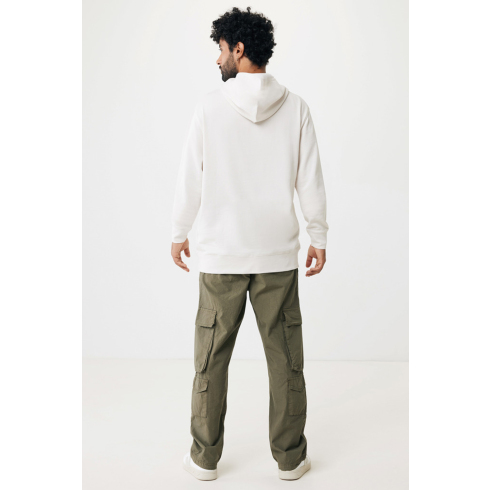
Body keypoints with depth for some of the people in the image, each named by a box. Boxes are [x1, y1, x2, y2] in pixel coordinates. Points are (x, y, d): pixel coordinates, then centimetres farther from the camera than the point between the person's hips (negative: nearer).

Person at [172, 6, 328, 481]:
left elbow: (190, 180, -1)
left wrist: (178, 233, 12)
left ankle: (205, 457, 24)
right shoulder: (295, 107, -1)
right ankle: (290, 458, 22)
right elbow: (310, 181, 1)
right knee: (285, 360, 11)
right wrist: (319, 237, 12)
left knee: (211, 361, 12)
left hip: (220, 254, -1)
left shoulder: (210, 106, -5)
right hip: (278, 253, 1)